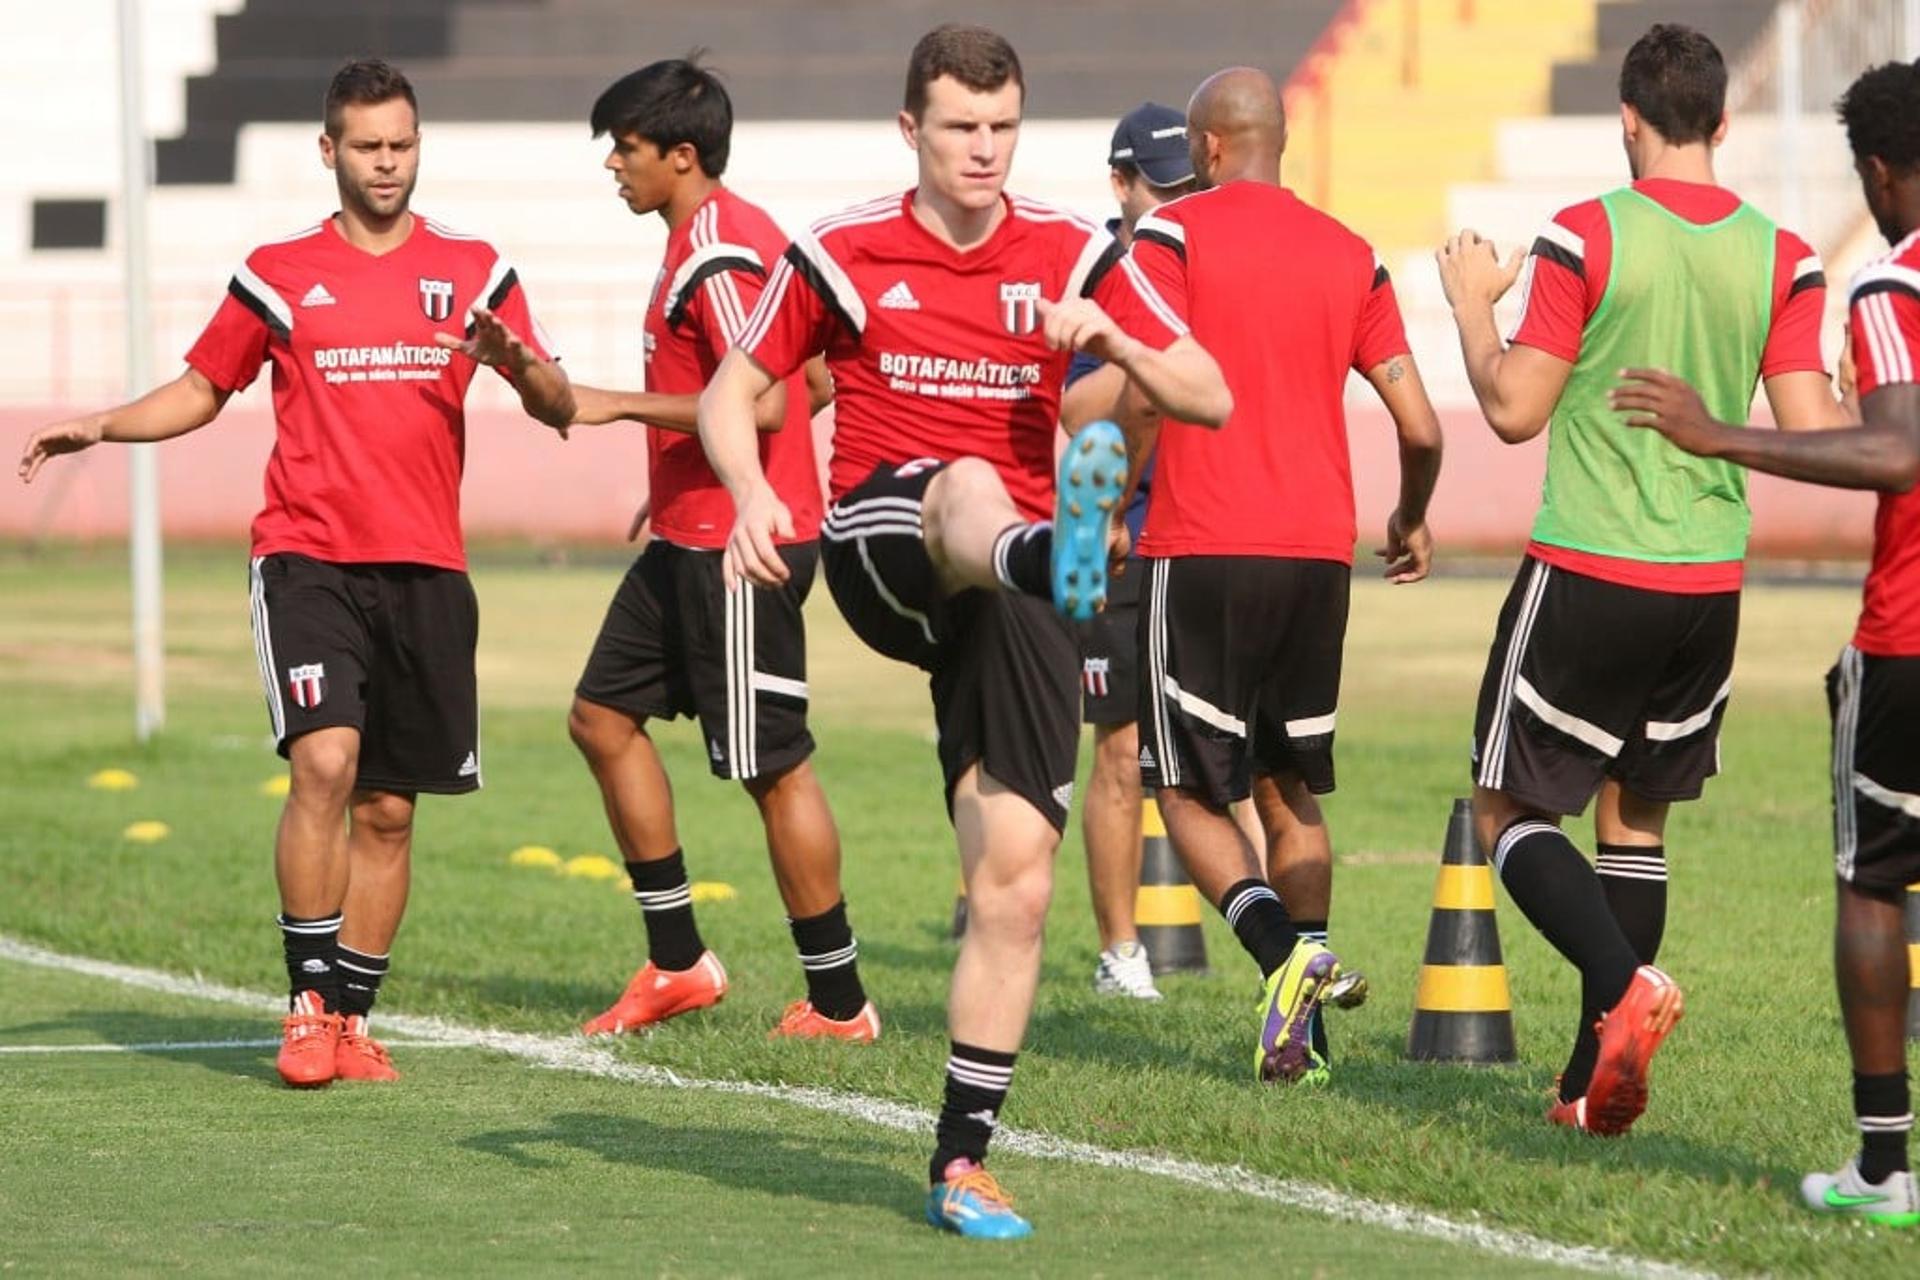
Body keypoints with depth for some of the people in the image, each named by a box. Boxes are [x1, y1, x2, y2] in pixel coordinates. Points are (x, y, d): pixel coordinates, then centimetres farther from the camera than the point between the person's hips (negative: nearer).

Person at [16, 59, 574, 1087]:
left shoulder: (472, 270, 9)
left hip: (424, 573, 2)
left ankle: (353, 1017, 15)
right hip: (308, 558, -2)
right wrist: (97, 427, 1)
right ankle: (307, 1005, -13)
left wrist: (517, 363, -17)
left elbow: (558, 409, 6)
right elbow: (200, 391, 17)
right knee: (324, 762, -20)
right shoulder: (279, 276, 7)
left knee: (387, 808, 5)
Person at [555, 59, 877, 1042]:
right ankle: (678, 962, 18)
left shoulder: (718, 254, -18)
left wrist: (619, 406, -22)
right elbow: (814, 380, 20)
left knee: (774, 768, -4)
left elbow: (761, 402, -28)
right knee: (603, 715, 13)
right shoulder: (722, 238, 13)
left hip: (736, 550, -11)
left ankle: (839, 1003, 3)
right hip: (688, 542, 11)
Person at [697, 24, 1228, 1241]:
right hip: (879, 550, -2)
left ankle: (963, 1160, 2)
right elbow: (730, 393, 11)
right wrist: (752, 494, -10)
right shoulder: (843, 254, 4)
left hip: (1004, 600, 2)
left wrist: (1112, 340, -13)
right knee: (968, 486, -39)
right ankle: (1061, 551, -79)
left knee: (1016, 870, -8)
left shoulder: (1074, 257, 7)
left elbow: (1210, 398, 7)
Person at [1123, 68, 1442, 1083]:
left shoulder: (1172, 236, -3)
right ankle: (1304, 1037, 10)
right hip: (1320, 552, 5)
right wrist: (1412, 521, 28)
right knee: (1290, 790, 15)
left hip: (1203, 551, -5)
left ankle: (1286, 954, -20)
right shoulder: (1349, 256, 11)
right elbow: (1419, 427, 10)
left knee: (1189, 789, 4)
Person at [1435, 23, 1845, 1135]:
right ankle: (1595, 1085, 15)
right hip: (1709, 583, 4)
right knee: (1637, 820, 17)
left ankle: (1626, 984, -19)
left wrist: (1473, 306, 9)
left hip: (1588, 573, -4)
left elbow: (1514, 410, -8)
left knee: (1511, 810, 7)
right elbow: (1813, 436, -2)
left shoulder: (1587, 238, -9)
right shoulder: (1781, 258, 0)